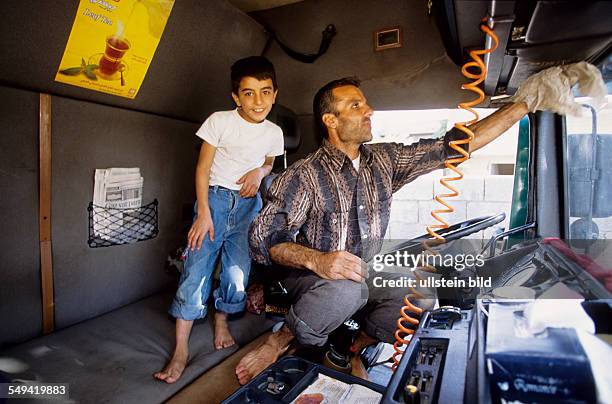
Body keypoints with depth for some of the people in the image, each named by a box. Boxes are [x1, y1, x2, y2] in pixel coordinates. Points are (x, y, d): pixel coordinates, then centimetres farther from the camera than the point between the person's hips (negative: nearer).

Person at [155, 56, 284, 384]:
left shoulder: (274, 132, 2)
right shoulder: (219, 121, -9)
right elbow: (202, 168, -7)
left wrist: (260, 171, -6)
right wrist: (203, 213, -14)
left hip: (249, 203, 3)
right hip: (215, 197, -3)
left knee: (238, 269, 4)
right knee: (197, 267, -9)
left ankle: (221, 320, 32)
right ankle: (180, 351, 0)